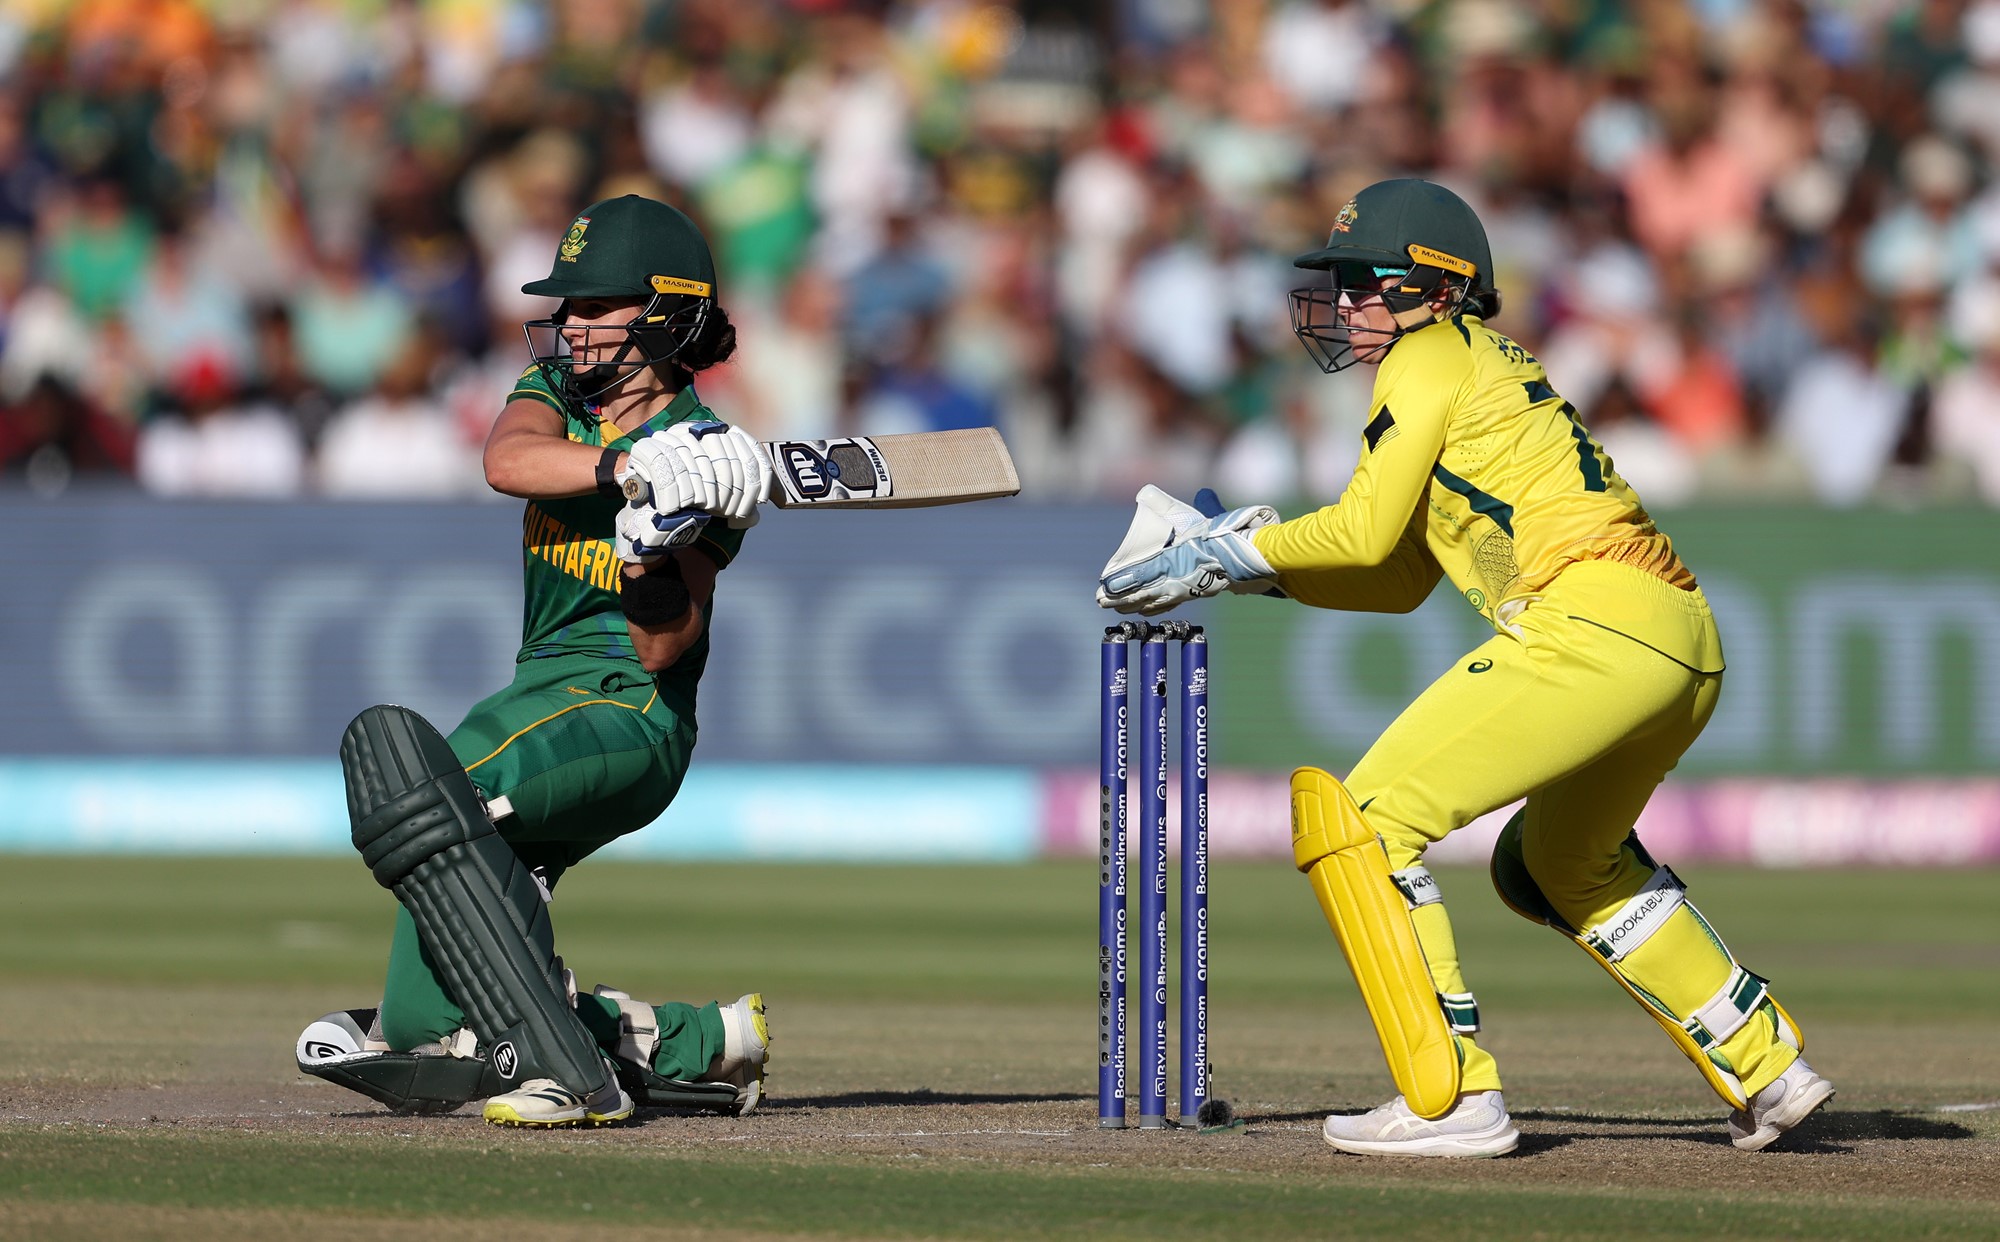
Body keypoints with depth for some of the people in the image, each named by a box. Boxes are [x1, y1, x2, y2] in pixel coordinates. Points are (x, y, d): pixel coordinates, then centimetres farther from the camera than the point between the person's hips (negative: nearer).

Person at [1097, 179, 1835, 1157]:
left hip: (1591, 625, -10)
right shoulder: (1492, 367, 29)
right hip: (1686, 642, 10)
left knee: (1358, 816, -8)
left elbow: (1366, 531, -4)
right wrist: (1251, 565, 22)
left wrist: (1233, 553, 8)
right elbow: (1402, 580, 28)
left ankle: (1455, 1100, -14)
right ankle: (1763, 1067, 30)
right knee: (1563, 863, 32)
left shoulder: (1431, 359, 2)